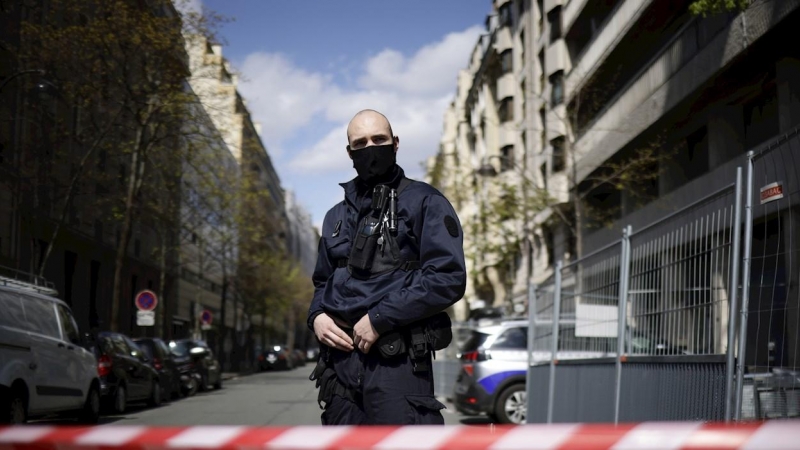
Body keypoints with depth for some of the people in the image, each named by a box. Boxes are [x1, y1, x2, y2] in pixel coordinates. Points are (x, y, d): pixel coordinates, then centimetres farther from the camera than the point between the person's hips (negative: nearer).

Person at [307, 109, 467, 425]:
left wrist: (379, 319, -13)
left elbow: (448, 277, -9)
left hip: (397, 360, -6)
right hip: (340, 355, 6)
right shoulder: (338, 216, 21)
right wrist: (317, 316, 5)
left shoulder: (424, 203, 2)